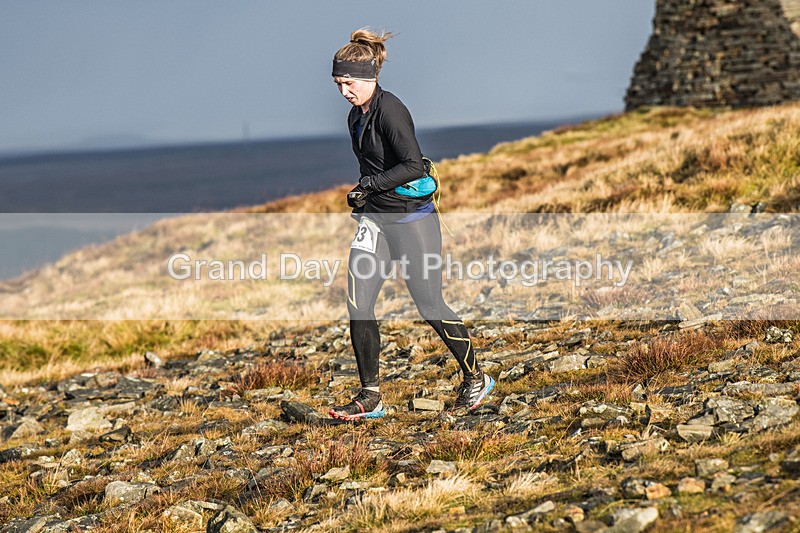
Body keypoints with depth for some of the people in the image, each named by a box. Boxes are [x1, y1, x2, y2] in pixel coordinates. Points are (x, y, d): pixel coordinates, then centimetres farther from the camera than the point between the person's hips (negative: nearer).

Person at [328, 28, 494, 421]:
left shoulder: (390, 111, -16)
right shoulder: (356, 117, 12)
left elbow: (415, 166, -24)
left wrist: (370, 184, -22)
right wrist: (362, 196, 10)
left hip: (412, 217, -8)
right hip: (374, 218, 8)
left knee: (428, 304, -2)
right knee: (357, 303, -3)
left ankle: (476, 379, 17)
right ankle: (370, 397, 4)